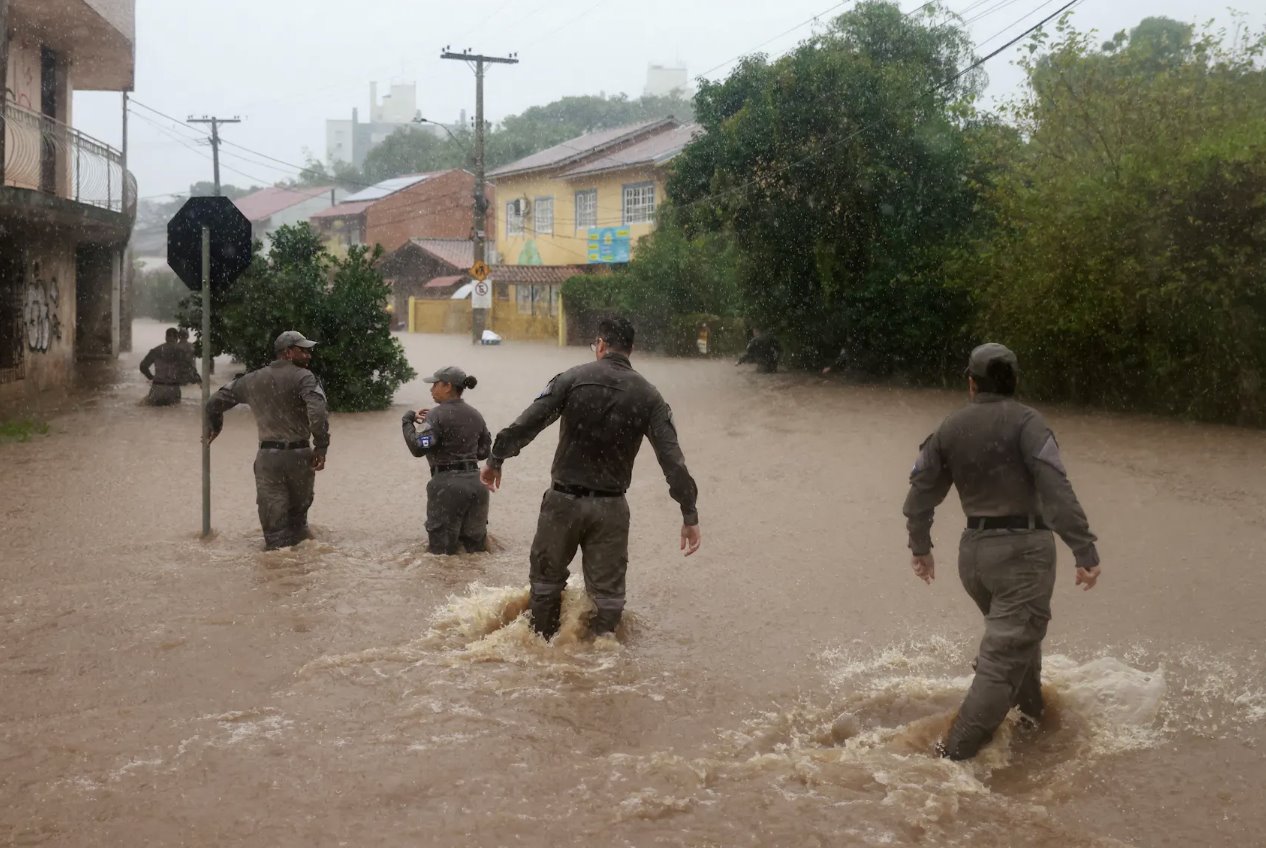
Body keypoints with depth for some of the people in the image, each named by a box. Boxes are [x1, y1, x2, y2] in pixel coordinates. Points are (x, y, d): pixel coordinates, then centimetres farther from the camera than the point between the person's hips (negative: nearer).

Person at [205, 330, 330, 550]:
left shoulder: (252, 380, 10)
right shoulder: (303, 377, -7)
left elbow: (215, 402, 18)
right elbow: (318, 411, -25)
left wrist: (214, 427, 36)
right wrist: (321, 446, -19)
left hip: (267, 456, 3)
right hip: (299, 454, -2)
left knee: (274, 523, 4)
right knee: (298, 514, 15)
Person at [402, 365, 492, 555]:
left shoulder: (437, 415, -11)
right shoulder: (475, 415, 10)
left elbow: (418, 448, -20)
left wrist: (408, 420, -8)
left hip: (447, 483, -6)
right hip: (475, 481, 6)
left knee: (442, 549, 3)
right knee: (475, 543, 19)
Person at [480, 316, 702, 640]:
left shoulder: (574, 378, -5)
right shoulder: (647, 395, -1)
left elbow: (526, 424, -11)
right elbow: (672, 459, -6)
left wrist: (495, 460, 2)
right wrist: (690, 515, -4)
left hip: (563, 501, -1)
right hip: (610, 507, 1)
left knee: (547, 577, 17)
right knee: (607, 589, 11)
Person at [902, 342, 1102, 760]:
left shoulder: (949, 430, 8)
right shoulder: (1024, 421, -9)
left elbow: (921, 493, 13)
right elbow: (1057, 490, -19)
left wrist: (920, 548, 27)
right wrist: (1085, 550, -20)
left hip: (974, 551, 6)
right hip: (1023, 549, -6)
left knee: (1016, 635, 27)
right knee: (1005, 657, -5)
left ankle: (1031, 713, 37)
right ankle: (956, 753, -10)